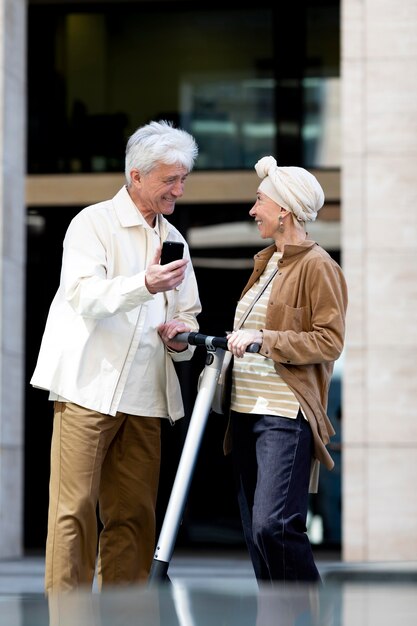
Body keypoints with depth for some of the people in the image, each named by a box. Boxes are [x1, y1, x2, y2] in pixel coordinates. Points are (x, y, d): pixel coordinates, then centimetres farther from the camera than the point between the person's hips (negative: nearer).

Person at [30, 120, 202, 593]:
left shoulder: (173, 239, 20)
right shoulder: (94, 223, 0)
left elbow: (188, 313, 26)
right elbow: (84, 295, -15)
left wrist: (181, 333, 2)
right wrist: (144, 284, -32)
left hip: (145, 396, 6)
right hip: (89, 389, -6)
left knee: (133, 514, 4)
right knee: (75, 507, -7)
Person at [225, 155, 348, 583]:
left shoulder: (317, 266, -7)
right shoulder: (266, 263, 20)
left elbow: (330, 341, -14)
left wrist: (263, 339, -18)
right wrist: (235, 342, 14)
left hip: (286, 417, -9)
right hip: (246, 411, 9)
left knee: (273, 525, -18)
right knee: (255, 532, 7)